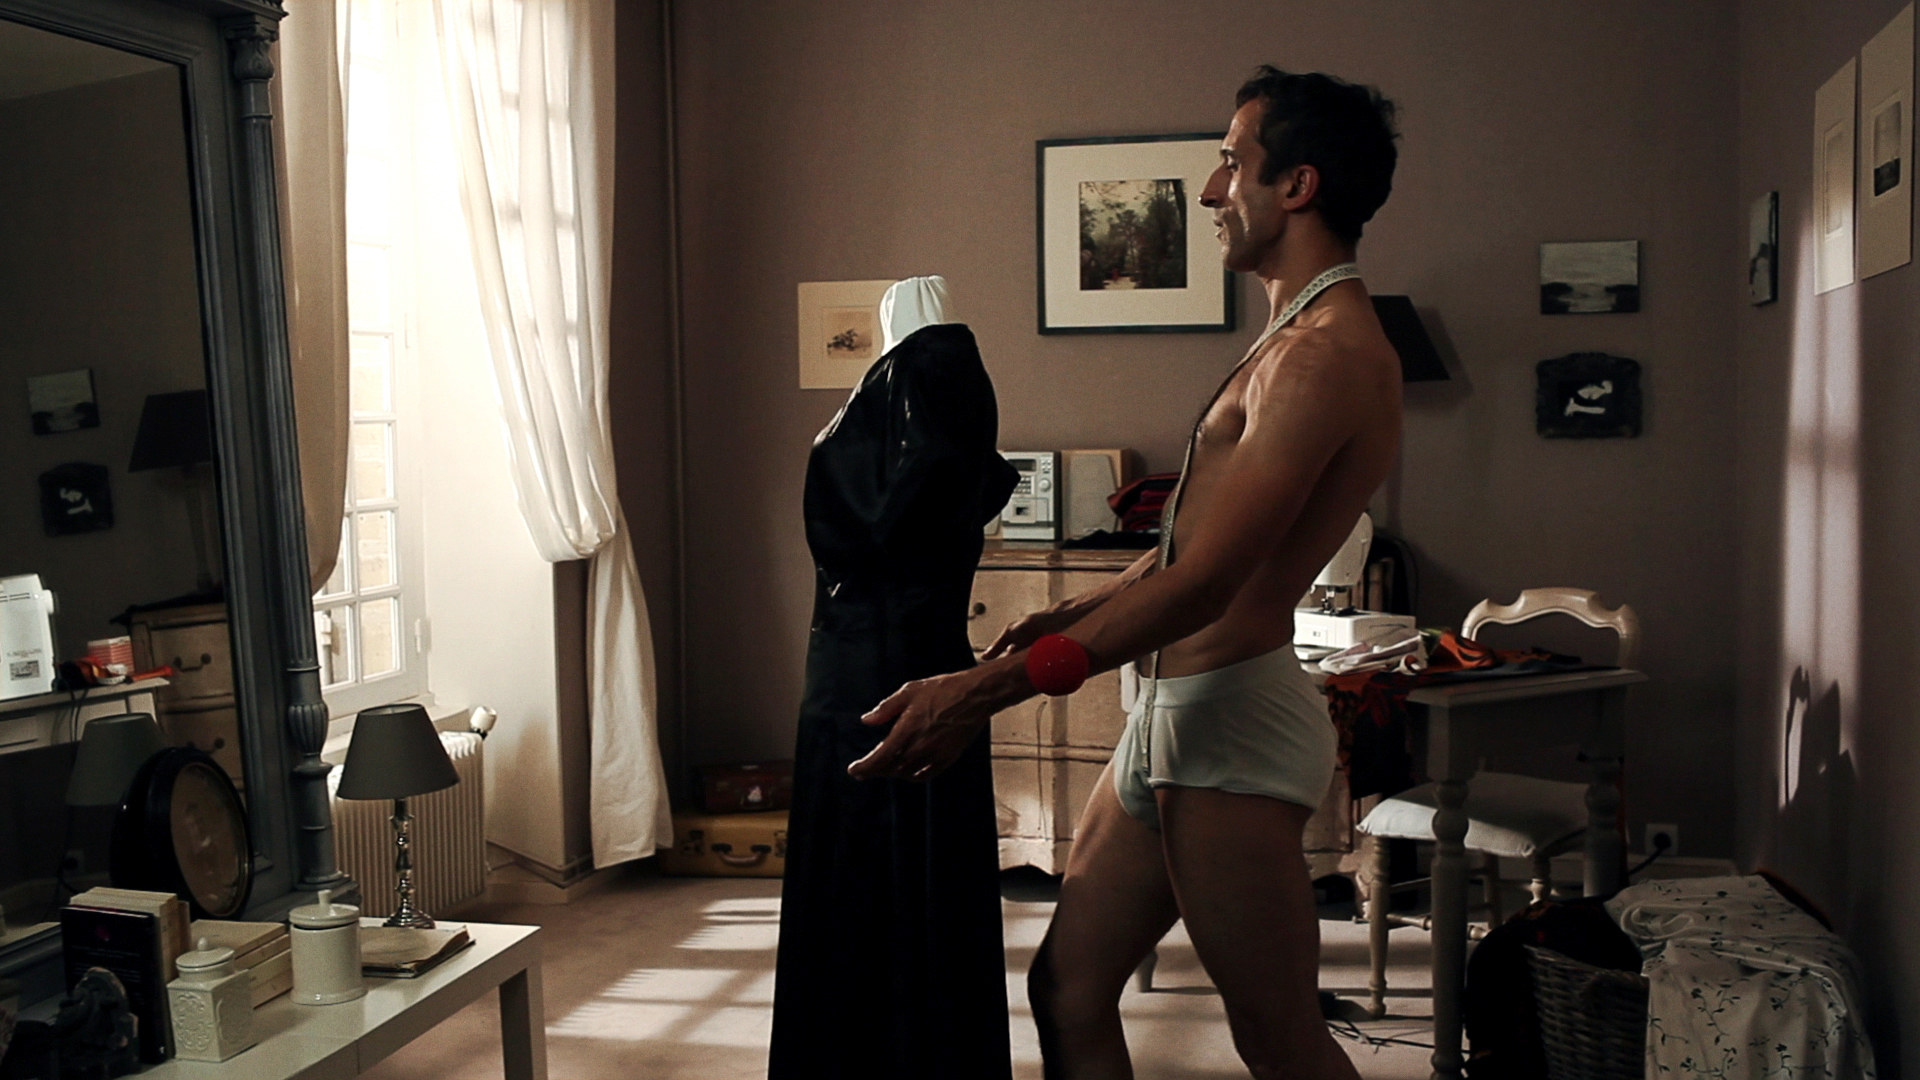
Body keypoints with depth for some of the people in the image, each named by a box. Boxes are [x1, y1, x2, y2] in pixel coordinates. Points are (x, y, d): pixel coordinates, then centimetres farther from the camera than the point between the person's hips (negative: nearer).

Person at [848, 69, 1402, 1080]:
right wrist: (1072, 613, 26)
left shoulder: (1324, 354, -17)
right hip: (1173, 712, 10)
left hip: (1231, 715, -10)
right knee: (1066, 991, 14)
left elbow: (1205, 584, -24)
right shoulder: (1303, 340, 18)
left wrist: (983, 690, -26)